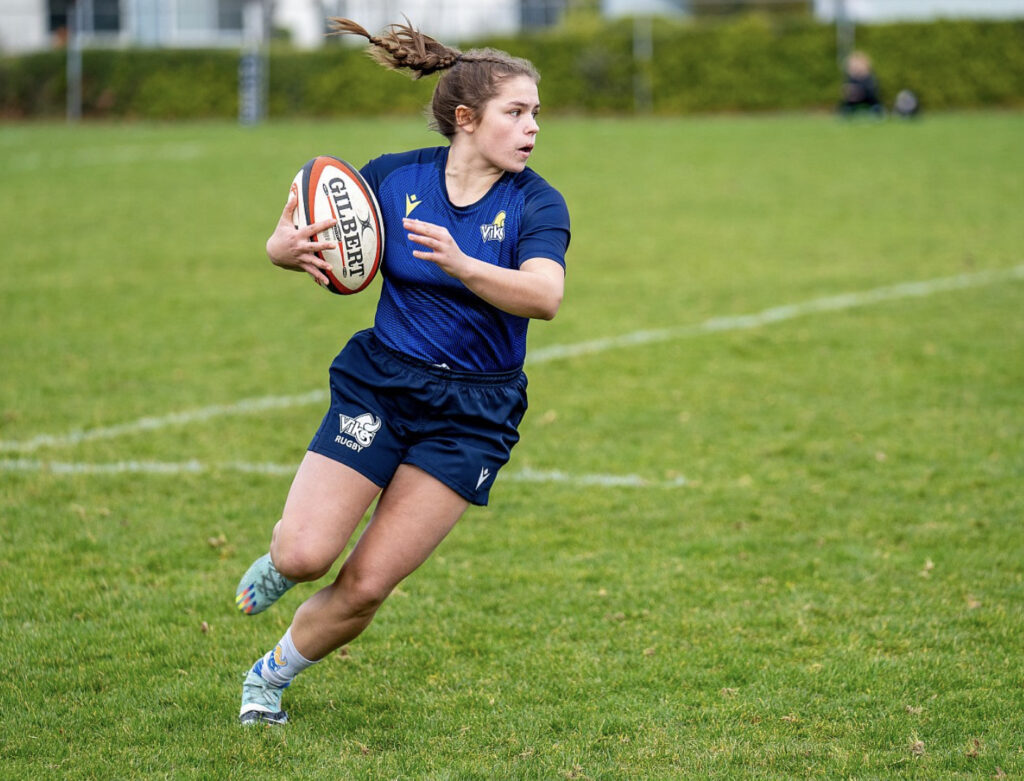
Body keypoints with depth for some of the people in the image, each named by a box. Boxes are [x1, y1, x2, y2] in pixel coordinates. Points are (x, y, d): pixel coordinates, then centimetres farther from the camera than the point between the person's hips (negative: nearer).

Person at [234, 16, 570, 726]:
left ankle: (272, 675, 24)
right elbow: (286, 240, 7)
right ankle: (280, 556, 24)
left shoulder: (536, 203, -9)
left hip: (473, 417, -1)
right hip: (378, 389, 1)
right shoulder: (394, 178, -3)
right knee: (305, 557, -14)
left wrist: (461, 265, -45)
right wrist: (291, 248, -18)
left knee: (365, 586, -4)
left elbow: (545, 296, -28)